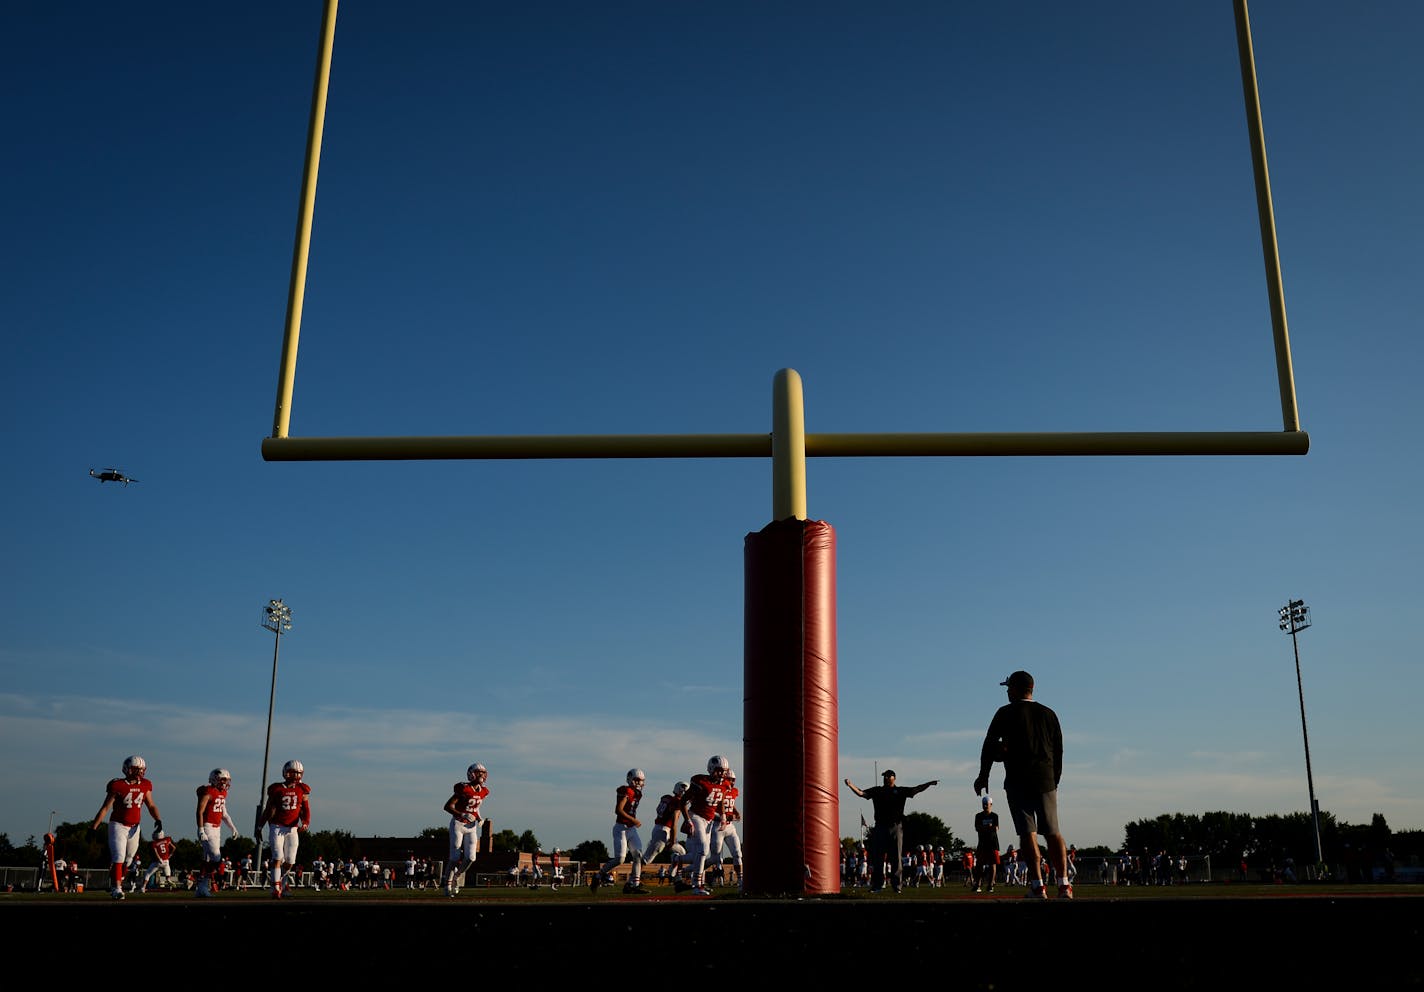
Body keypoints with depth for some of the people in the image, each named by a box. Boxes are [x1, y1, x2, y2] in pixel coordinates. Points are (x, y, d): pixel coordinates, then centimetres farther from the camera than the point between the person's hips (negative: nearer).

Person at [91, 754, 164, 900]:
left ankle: (117, 883, 27)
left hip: (134, 827, 5)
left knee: (127, 859, 12)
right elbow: (105, 808, -8)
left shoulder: (145, 786, 3)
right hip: (118, 826, -5)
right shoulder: (118, 786, -11)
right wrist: (94, 828, -10)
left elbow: (151, 805, 12)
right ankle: (116, 888, -11)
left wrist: (158, 819, -4)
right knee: (118, 857, -13)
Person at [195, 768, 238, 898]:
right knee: (216, 857, -15)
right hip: (207, 828, -9)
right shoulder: (208, 793, -13)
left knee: (208, 859, 9)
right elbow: (199, 812, -16)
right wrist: (201, 830, -21)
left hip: (217, 829, 9)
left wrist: (232, 827, 21)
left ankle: (202, 889, 13)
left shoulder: (223, 793, 13)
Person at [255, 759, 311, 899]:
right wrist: (259, 827, 6)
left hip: (293, 829, 3)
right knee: (278, 858, -12)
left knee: (290, 861, 7)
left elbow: (305, 810, 5)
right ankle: (276, 888, -8)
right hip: (277, 827, -3)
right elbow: (268, 810, 5)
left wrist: (305, 823, -13)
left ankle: (282, 879, 35)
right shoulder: (276, 789, -2)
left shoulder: (302, 790, 5)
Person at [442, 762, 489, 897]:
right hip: (458, 824, -5)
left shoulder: (483, 792, 3)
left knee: (470, 857, -4)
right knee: (455, 857, -6)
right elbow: (447, 806, -17)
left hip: (471, 826, 6)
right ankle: (448, 884, 9)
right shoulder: (463, 789, -17)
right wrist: (463, 815, -27)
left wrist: (479, 817, 3)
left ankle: (456, 878, 19)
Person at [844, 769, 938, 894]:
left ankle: (896, 885, 6)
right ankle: (876, 885, 6)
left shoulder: (901, 791, 9)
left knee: (896, 858, 1)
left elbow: (916, 789, 1)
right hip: (880, 827, 1)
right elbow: (861, 793, 4)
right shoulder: (877, 790, 11)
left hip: (896, 827, -1)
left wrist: (929, 783, -12)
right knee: (877, 857, 1)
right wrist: (851, 785, -10)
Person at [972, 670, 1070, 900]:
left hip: (1018, 781, -4)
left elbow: (990, 745, -1)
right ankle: (1064, 884, 5)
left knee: (1028, 832, -6)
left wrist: (983, 776, 7)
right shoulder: (1049, 714, 13)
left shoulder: (1006, 713, -1)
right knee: (1053, 832, 10)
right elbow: (1059, 752, 13)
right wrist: (1054, 781, 19)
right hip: (1046, 781, 4)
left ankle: (1037, 885, -12)